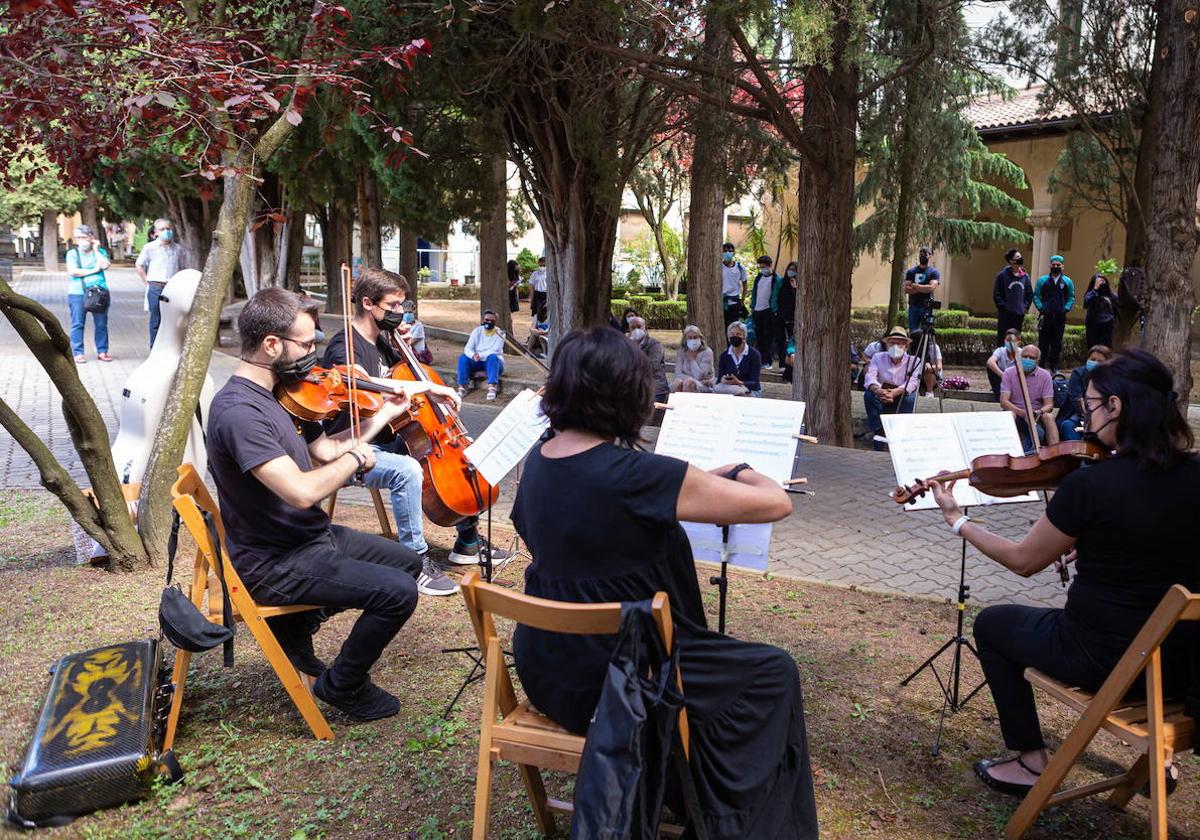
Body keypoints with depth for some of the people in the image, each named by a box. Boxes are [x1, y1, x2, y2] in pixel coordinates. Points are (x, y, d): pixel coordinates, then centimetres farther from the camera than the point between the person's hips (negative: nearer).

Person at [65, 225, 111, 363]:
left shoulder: (100, 252, 13)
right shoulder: (72, 253, 6)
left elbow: (105, 265, -6)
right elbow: (72, 271, -8)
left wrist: (96, 250, -1)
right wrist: (93, 270, -7)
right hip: (78, 293, -2)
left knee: (101, 323, 4)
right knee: (77, 324, -2)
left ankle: (102, 351, 13)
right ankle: (77, 353, 2)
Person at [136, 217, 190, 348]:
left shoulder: (178, 248, 7)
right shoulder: (150, 247, 2)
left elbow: (183, 267, 18)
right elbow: (139, 265, 10)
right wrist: (147, 282, 4)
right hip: (156, 288, -1)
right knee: (156, 320, 4)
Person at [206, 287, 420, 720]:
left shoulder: (280, 393, 4)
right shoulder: (239, 412, -27)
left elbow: (324, 449, 14)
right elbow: (302, 491, -35)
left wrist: (384, 415, 9)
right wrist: (356, 458, -18)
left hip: (309, 536, 10)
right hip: (272, 563, -10)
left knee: (407, 562, 19)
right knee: (397, 592, -19)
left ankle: (295, 625, 25)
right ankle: (343, 685, 6)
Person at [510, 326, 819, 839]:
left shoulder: (538, 461, -4)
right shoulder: (638, 474, -27)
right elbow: (777, 504, -20)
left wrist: (698, 481, 8)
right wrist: (741, 472, 2)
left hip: (544, 671, 8)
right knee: (774, 673, 14)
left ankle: (677, 795, 47)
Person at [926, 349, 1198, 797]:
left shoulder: (1089, 483, -22)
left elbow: (1023, 561, -8)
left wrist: (957, 520, 3)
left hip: (1103, 659, -6)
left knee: (992, 624, 20)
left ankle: (1030, 761, 22)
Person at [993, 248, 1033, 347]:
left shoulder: (1025, 276, 9)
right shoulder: (1003, 275, -5)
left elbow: (1030, 294, 18)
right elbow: (996, 294, -4)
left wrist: (1025, 306, 6)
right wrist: (1003, 306, -10)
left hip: (1019, 314, 5)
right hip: (1005, 314, -5)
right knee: (1002, 339, -3)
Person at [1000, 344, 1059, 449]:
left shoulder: (1045, 375, -1)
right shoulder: (1009, 373, -4)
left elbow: (1049, 404, -6)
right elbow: (1003, 401, -13)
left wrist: (1040, 412, -31)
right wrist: (1023, 413, -29)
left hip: (1037, 414, 1)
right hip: (1016, 412, -1)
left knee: (1049, 416, -30)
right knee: (1010, 415, -34)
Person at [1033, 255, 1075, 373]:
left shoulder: (1067, 281, 8)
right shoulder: (1042, 280, 5)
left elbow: (1071, 298, 10)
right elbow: (1036, 296, 6)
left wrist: (1066, 308, -5)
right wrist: (1040, 307, -7)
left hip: (1060, 317, 1)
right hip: (1045, 316, -1)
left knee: (1057, 344, 5)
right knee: (1043, 343, -2)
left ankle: (1054, 367, 11)